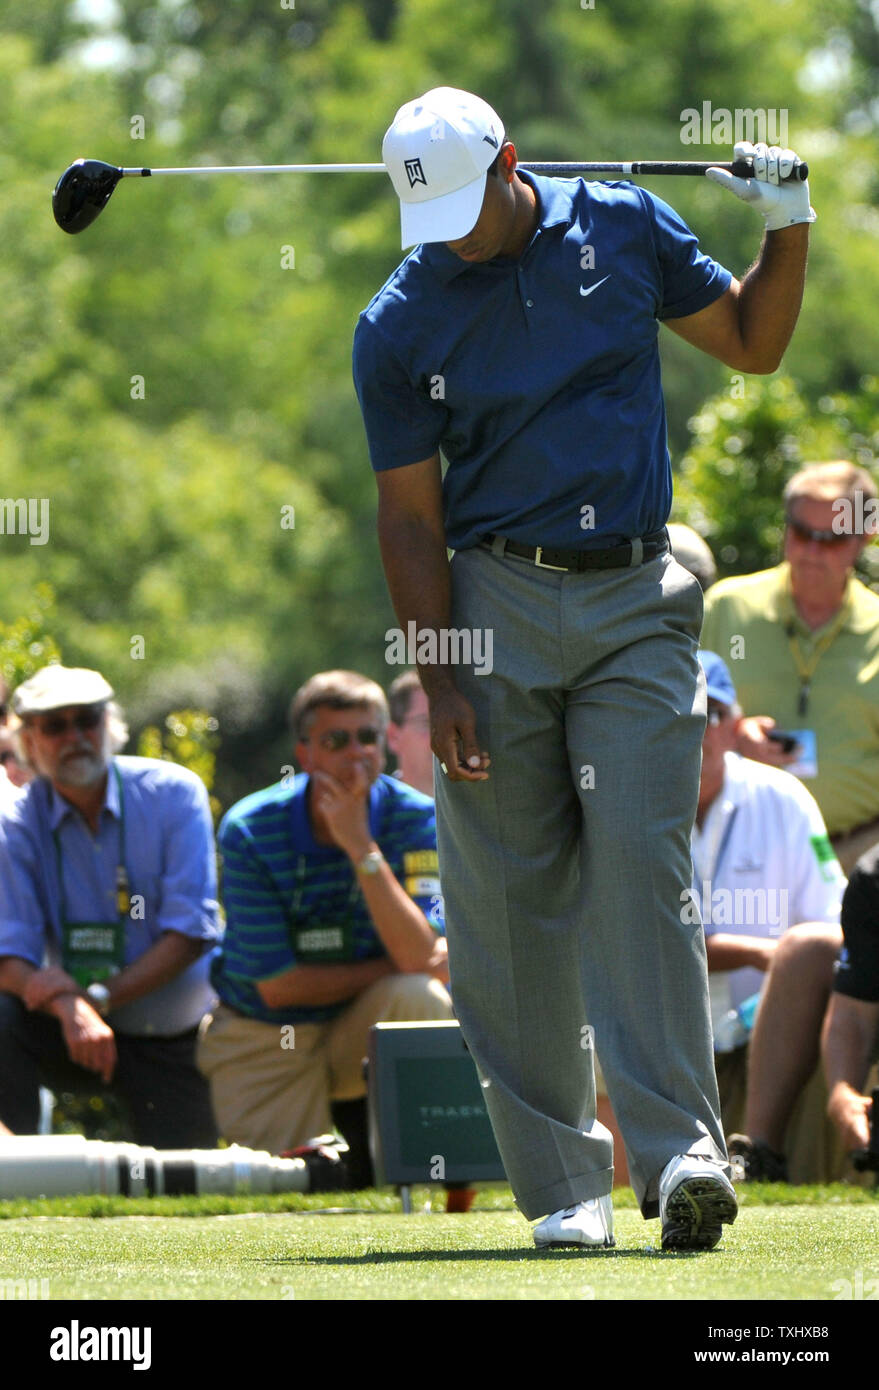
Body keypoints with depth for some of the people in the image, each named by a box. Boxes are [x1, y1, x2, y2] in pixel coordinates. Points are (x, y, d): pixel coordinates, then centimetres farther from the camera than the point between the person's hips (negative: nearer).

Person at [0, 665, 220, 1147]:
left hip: (175, 1038, 0)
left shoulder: (173, 795, -8)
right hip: (77, 1034, 0)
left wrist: (99, 996, -26)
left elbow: (192, 931, -14)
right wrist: (72, 1011, -37)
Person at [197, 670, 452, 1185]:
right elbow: (277, 985, -17)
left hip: (363, 1027, 1)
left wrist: (361, 845, -32)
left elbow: (418, 956, -26)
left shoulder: (413, 819, -13)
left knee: (419, 998, -31)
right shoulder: (251, 830, -17)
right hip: (266, 1041, -1)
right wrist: (394, 967, -16)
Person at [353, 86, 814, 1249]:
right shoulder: (400, 325, -1)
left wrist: (789, 228, 0)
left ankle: (678, 1151, -19)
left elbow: (752, 343, 16)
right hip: (496, 607, 0)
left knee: (641, 867, -13)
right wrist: (442, 681, -4)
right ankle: (563, 1183, 3)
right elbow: (411, 515, 1)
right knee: (512, 900, -2)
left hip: (635, 606, 0)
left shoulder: (623, 227, 3)